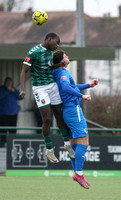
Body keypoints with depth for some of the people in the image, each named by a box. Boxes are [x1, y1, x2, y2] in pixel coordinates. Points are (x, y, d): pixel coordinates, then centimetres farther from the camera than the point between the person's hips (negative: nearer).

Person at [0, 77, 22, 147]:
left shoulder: (14, 89, 17)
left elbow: (20, 98, 7)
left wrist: (14, 91, -5)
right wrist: (7, 90, -13)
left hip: (13, 113, 4)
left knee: (13, 129, 1)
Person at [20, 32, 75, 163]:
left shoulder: (50, 51, 8)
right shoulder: (33, 52, -15)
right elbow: (24, 71, -14)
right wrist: (22, 89, -23)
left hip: (53, 86, 7)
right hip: (39, 88, -7)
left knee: (59, 115, 10)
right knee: (47, 120, -9)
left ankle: (67, 143, 27)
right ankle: (49, 150, 4)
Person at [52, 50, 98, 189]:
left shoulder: (61, 73, 19)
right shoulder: (63, 73, -11)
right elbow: (66, 88, -30)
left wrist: (89, 85, 26)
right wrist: (82, 96, -26)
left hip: (67, 111, 10)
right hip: (73, 109, -10)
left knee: (74, 143, 9)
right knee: (84, 141, -13)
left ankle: (77, 173, 7)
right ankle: (79, 173, -19)